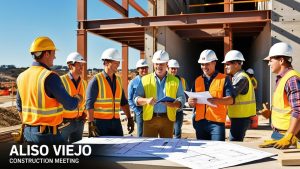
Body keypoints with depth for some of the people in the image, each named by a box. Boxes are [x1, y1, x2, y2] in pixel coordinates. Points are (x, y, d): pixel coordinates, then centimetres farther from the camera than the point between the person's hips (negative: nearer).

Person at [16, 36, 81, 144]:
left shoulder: (22, 77, 4)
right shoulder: (50, 77, -19)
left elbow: (20, 106, 16)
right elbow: (70, 105, -15)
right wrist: (77, 99, 8)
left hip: (28, 132, 8)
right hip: (48, 134, -8)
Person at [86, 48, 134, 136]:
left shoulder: (118, 80, 10)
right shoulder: (96, 80, -9)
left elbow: (123, 102, 15)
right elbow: (89, 104, -12)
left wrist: (129, 118, 10)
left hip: (116, 121, 6)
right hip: (100, 122, -6)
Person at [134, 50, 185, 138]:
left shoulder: (175, 81, 11)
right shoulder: (145, 79, 10)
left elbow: (181, 98, 7)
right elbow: (136, 98, 6)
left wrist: (173, 104, -15)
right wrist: (146, 100, -16)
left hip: (167, 119, 1)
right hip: (150, 118, 0)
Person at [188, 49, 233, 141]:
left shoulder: (224, 79, 1)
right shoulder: (197, 80, 14)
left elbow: (231, 99, -7)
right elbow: (192, 102, 16)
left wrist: (217, 100, -27)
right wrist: (190, 102, -8)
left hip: (217, 121, -4)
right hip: (199, 121, 4)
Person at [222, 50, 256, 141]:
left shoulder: (242, 78, -14)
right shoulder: (237, 77, 17)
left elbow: (231, 95, -24)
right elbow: (231, 94, 13)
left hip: (241, 118, -10)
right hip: (239, 117, 10)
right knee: (235, 142, 15)